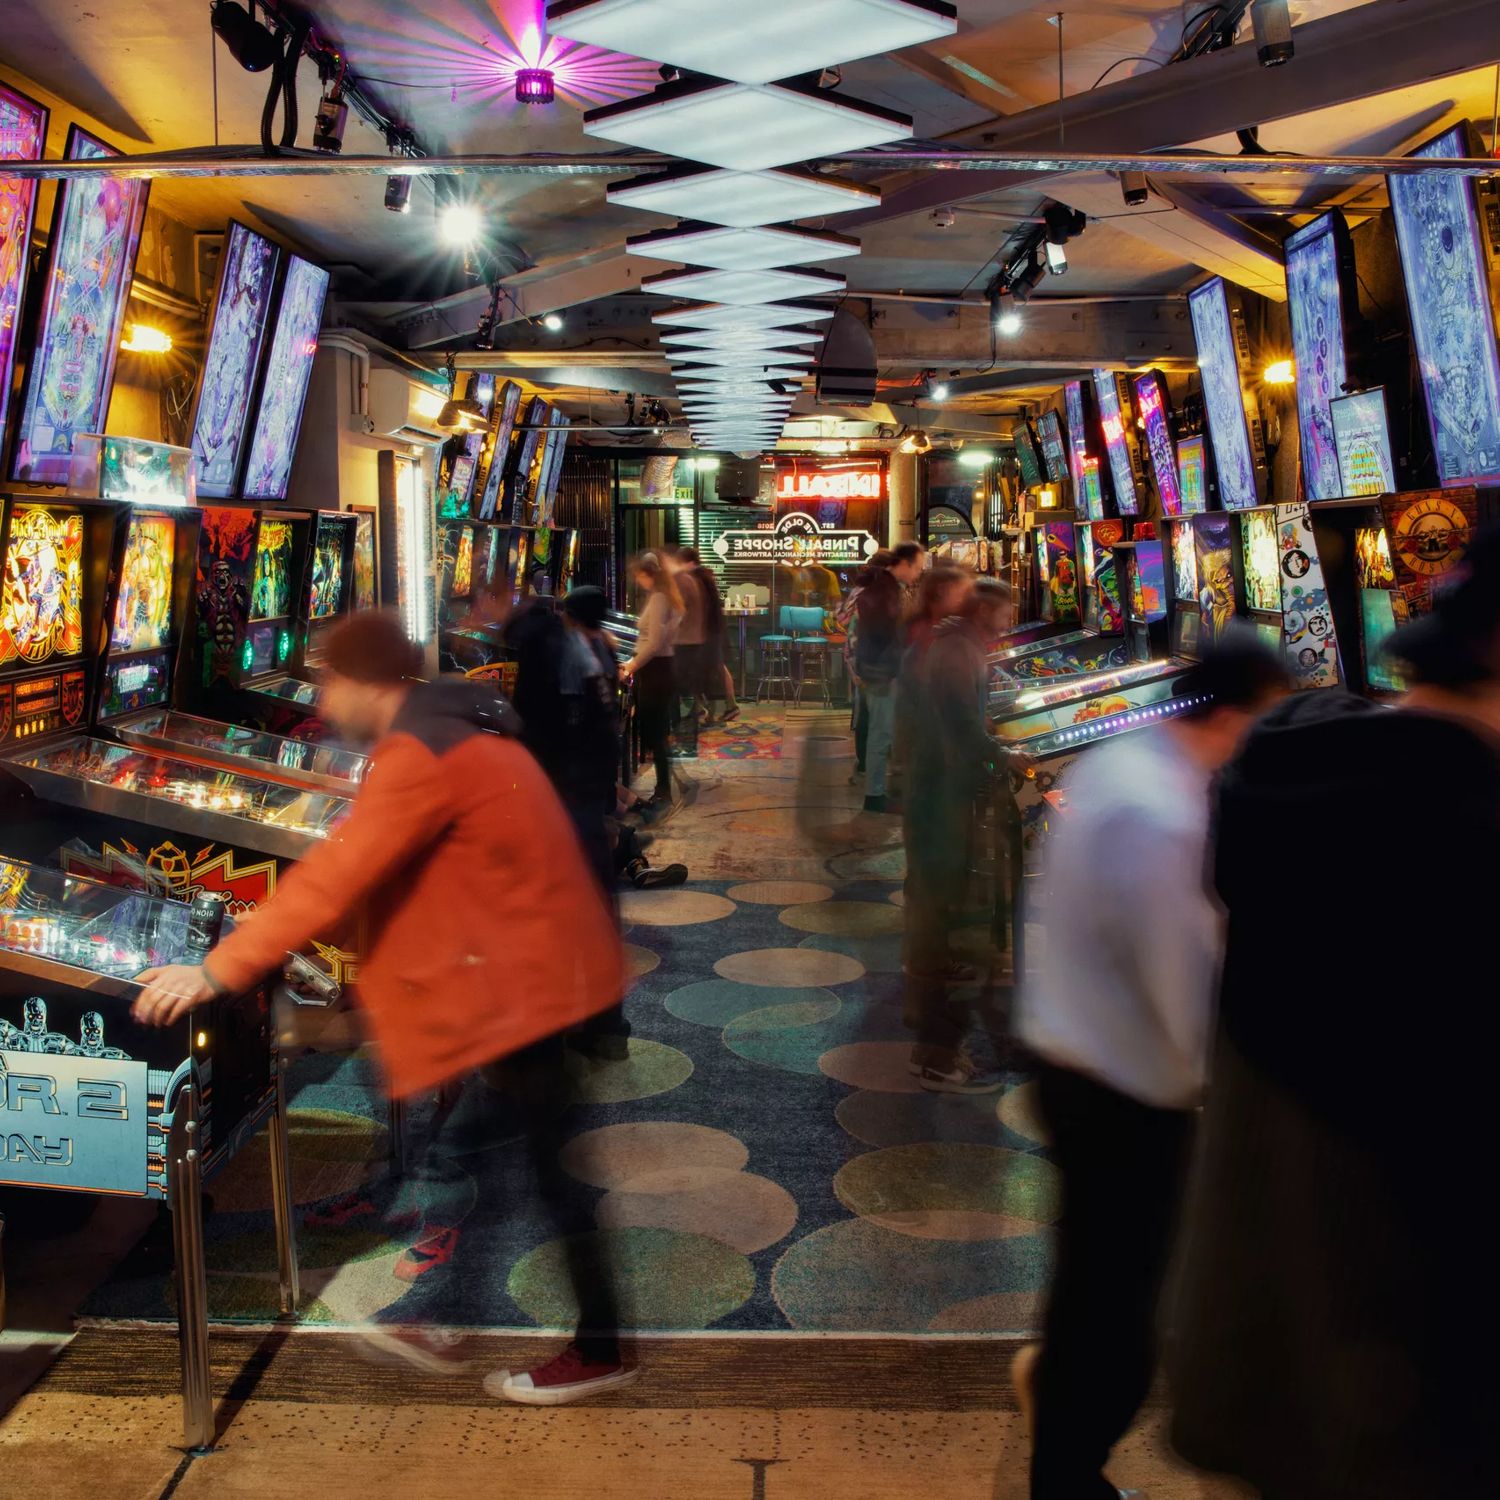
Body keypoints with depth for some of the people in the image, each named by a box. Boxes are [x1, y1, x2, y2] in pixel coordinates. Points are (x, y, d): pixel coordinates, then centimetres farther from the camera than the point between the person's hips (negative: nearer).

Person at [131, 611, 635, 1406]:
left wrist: (216, 971, -22)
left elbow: (335, 876, -26)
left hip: (525, 985, -10)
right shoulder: (451, 726, 12)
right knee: (469, 1157, 19)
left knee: (550, 1177, 3)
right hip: (522, 972, 10)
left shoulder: (419, 754, -21)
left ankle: (600, 1350, 19)